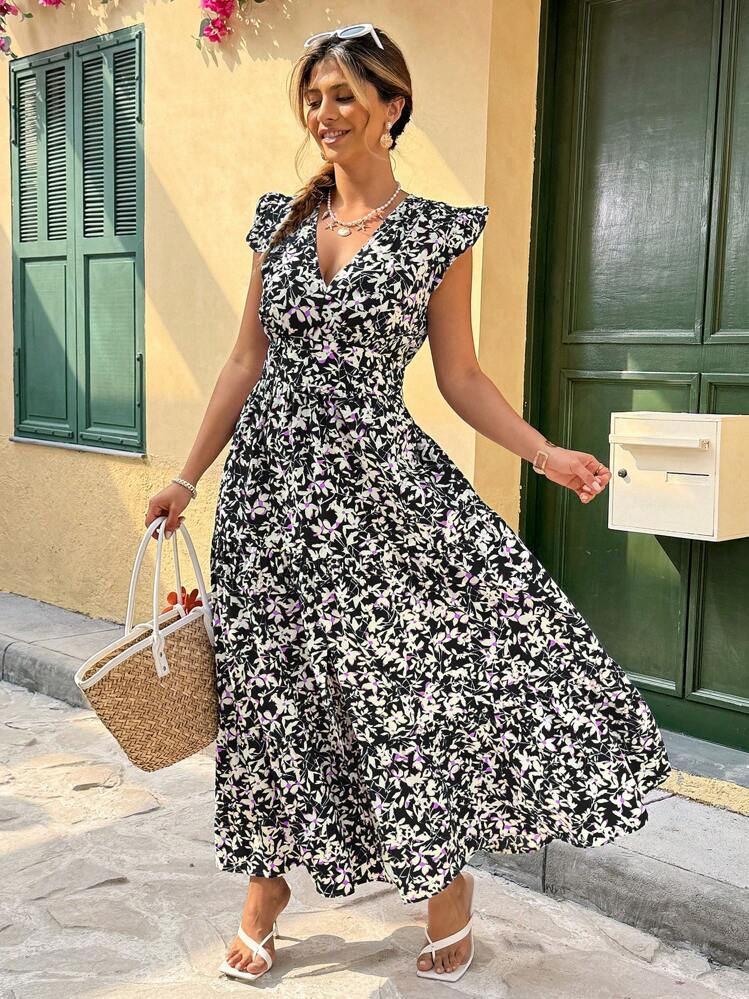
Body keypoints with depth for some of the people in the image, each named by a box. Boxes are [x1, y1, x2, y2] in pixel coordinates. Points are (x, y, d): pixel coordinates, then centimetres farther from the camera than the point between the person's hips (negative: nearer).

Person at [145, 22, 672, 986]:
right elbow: (246, 362, 11)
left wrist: (545, 452, -10)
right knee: (271, 689, 9)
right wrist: (188, 477, 10)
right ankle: (263, 901, 27)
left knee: (423, 671, -9)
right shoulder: (280, 220, 9)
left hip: (377, 477, -3)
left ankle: (449, 887, 16)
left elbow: (460, 376, 3)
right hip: (271, 476, 3)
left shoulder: (438, 233, 0)